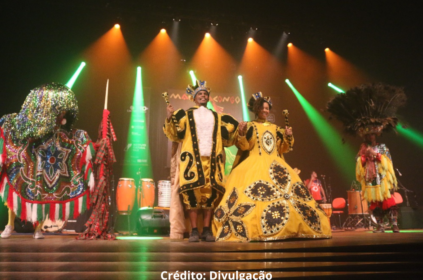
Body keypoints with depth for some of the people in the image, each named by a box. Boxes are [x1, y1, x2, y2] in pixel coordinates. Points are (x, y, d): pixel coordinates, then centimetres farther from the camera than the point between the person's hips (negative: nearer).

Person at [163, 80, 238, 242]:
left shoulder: (218, 118, 22)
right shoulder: (186, 115, 15)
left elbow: (227, 139, 16)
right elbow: (174, 135, 2)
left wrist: (238, 131, 1)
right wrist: (170, 118, -11)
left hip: (212, 160, 2)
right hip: (193, 159, -2)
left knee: (211, 193, -3)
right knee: (192, 193, -8)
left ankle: (207, 230, 4)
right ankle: (194, 231, -3)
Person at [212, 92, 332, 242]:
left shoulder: (275, 128, 19)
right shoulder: (249, 126, 6)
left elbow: (282, 148, 17)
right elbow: (244, 146, -5)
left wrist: (288, 137, 2)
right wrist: (241, 134, -21)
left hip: (275, 164, 5)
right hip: (255, 164, -5)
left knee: (285, 191, -6)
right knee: (254, 192, -24)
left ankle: (286, 228, -3)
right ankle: (254, 230, -24)